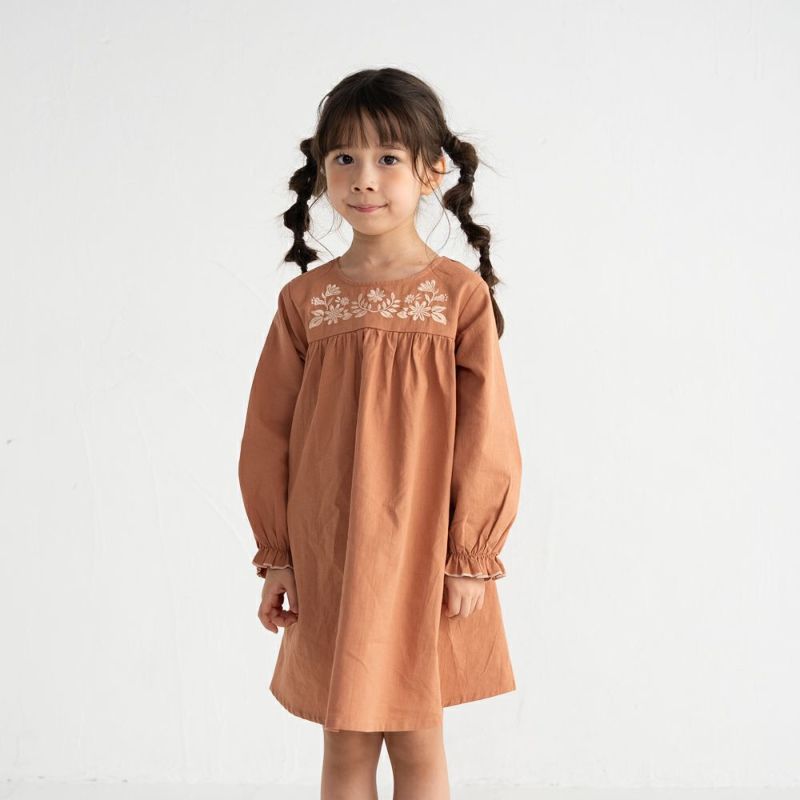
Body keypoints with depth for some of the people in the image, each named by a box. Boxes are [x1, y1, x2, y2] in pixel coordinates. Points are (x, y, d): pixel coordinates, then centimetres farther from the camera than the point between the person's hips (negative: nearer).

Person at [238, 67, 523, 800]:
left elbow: (485, 434, -6)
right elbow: (268, 433, 4)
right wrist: (276, 553, 3)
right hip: (329, 561, 2)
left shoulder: (461, 292, -7)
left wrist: (472, 557, -6)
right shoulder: (305, 299, 0)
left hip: (424, 559, -2)